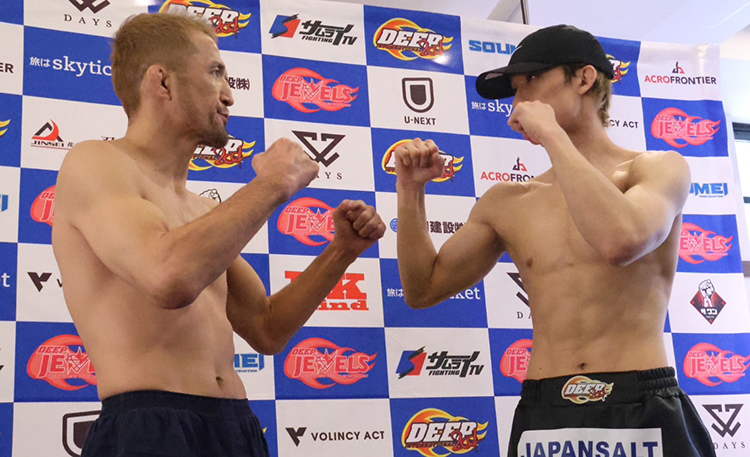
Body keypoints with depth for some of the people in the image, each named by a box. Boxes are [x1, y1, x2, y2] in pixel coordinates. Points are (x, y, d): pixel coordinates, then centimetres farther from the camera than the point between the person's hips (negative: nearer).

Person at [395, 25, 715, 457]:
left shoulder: (661, 168, 0)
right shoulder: (506, 203, 11)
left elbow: (621, 242, -22)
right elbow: (424, 288, 15)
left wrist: (552, 134, -13)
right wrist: (411, 190, 4)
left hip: (644, 410, -3)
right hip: (542, 413, 3)